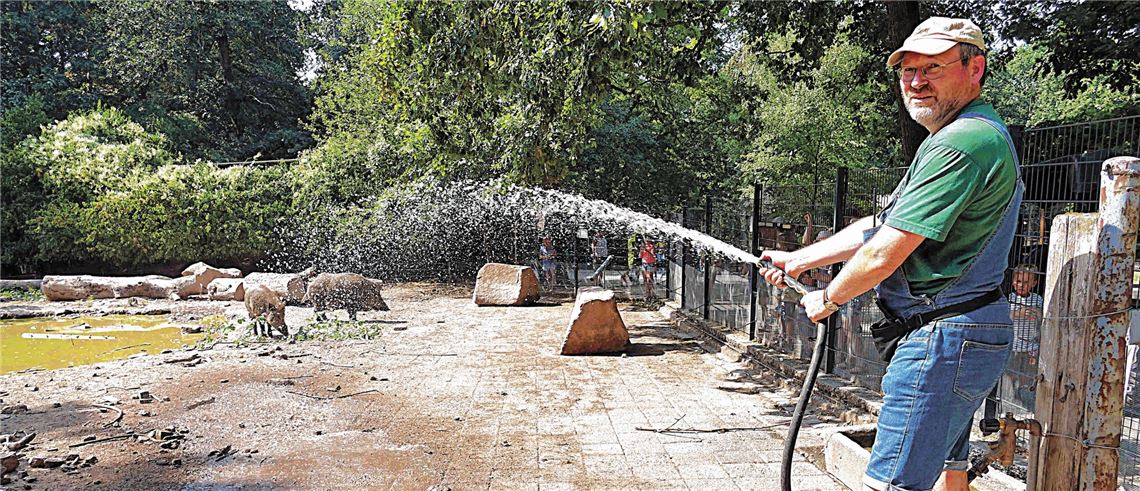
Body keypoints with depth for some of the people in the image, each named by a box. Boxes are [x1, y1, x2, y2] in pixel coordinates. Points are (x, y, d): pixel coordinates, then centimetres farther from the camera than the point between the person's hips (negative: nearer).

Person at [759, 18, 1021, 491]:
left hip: (941, 340, -11)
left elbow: (884, 254, -21)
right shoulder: (955, 137, 18)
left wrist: (827, 299, -2)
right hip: (965, 337, 11)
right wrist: (797, 260, 18)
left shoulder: (963, 142, -19)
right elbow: (879, 225, 20)